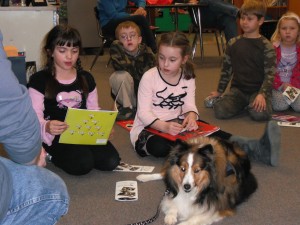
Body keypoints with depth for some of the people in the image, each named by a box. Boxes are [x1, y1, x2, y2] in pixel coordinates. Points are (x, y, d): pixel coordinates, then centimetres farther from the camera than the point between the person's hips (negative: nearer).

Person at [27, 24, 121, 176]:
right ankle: (53, 155, 2)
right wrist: (46, 127, -34)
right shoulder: (39, 80, -4)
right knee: (83, 165, -28)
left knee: (111, 161, -17)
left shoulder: (86, 78, 12)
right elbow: (35, 117, -10)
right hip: (56, 136, -4)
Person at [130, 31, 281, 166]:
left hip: (176, 124, 4)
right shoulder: (149, 77, -13)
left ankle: (255, 149, -33)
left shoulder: (188, 78, 2)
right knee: (159, 147, -39)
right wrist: (164, 126, -35)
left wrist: (191, 116, -31)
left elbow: (189, 105, -5)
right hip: (149, 128, -4)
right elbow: (144, 112, -17)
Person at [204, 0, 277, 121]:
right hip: (237, 89, 2)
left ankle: (253, 103, 3)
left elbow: (270, 74, -8)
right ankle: (242, 104, 8)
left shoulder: (266, 46, -2)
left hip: (258, 89, -2)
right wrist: (219, 91, 19)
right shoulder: (233, 43, 9)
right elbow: (226, 69, 18)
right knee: (220, 111, -24)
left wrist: (262, 94, -23)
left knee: (260, 114, -31)